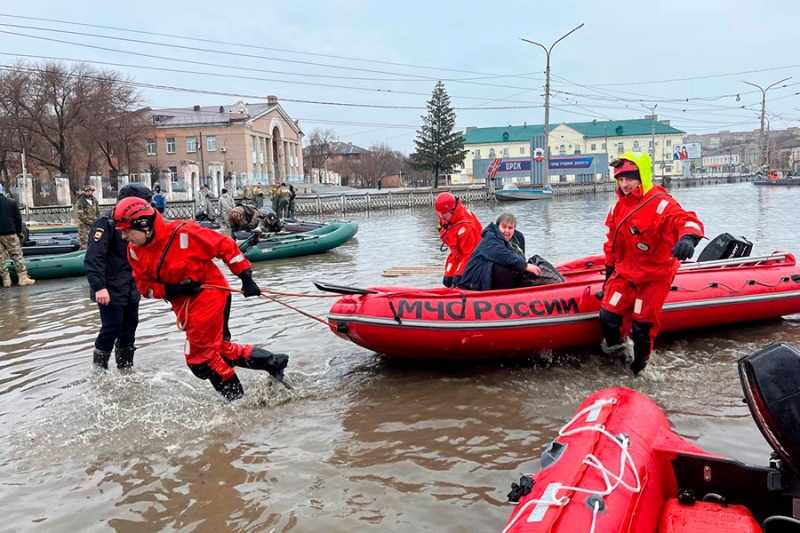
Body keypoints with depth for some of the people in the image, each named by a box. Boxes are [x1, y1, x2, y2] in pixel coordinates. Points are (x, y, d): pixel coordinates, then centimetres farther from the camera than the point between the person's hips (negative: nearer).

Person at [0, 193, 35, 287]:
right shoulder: (12, 202, 2)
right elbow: (18, 218, 2)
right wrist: (19, 232, 12)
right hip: (9, 233, -1)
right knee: (17, 255, 5)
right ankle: (23, 278, 2)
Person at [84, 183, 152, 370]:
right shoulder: (107, 222, -17)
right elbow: (94, 257, -23)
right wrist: (99, 286, -29)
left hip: (130, 288, 8)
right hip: (110, 289, -8)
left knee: (130, 326, 13)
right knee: (112, 328, -7)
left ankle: (126, 368, 26)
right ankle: (98, 370, 8)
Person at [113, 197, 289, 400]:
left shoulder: (182, 233, -22)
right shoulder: (135, 252, -3)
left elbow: (224, 245, -15)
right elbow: (145, 286, 2)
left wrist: (245, 276, -16)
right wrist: (171, 290, -18)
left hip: (210, 292, -7)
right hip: (184, 305, 8)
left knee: (199, 359, -5)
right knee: (220, 349, 13)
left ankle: (237, 399, 11)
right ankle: (274, 362, 26)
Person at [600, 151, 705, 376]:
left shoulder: (661, 203, -20)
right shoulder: (619, 206, 3)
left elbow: (689, 221, -35)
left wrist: (688, 238, -58)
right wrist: (610, 268, 18)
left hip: (656, 275, -5)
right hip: (625, 271, 6)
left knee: (642, 326, 0)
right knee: (608, 316, 0)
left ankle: (640, 359, 29)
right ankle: (616, 348, 30)